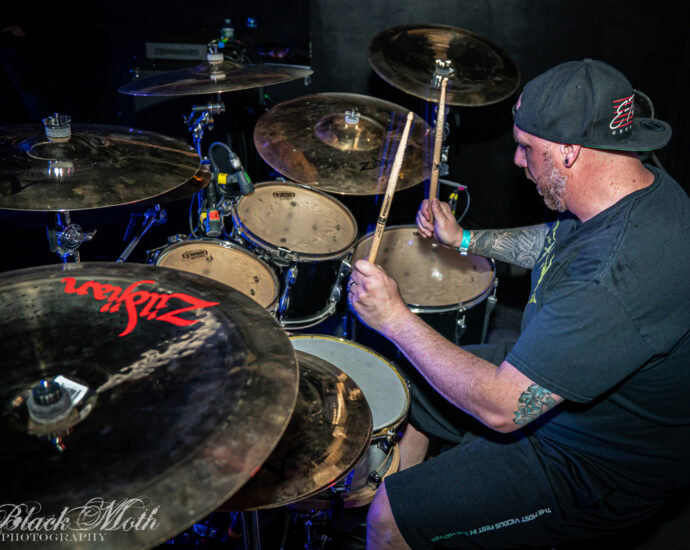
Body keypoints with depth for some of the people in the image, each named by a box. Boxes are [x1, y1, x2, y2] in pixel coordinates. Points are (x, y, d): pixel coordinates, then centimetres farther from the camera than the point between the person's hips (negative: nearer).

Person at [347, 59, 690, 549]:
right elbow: (557, 241, 15)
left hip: (594, 470, -9)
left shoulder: (624, 274, -40)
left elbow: (503, 407, -36)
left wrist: (395, 318, -28)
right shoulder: (642, 185, -8)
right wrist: (465, 239, 7)